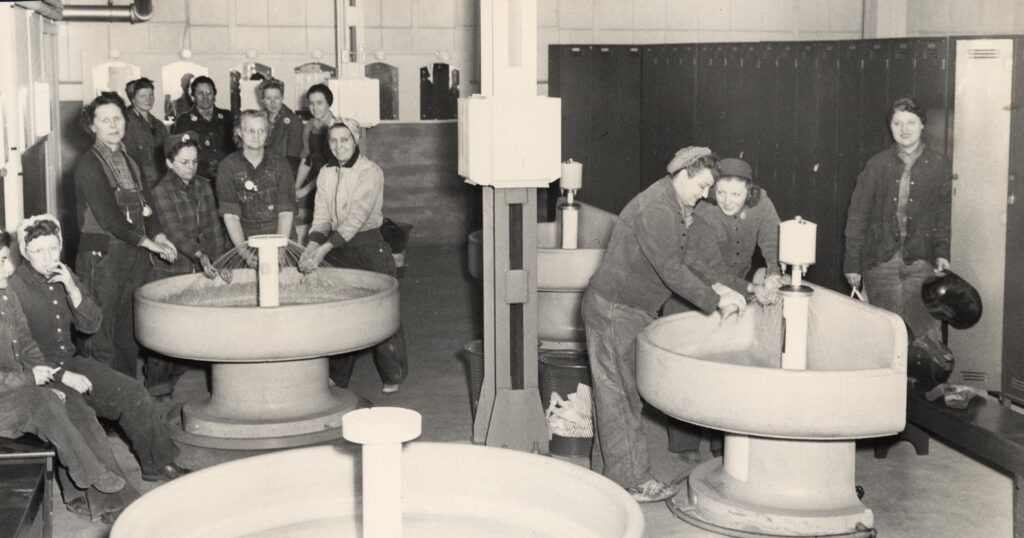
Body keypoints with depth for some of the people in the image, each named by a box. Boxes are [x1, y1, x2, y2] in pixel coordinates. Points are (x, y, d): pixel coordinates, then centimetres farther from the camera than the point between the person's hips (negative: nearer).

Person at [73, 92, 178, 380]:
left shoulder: (130, 162, 18)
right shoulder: (88, 164, -7)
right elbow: (106, 215, -14)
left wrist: (158, 235, 1)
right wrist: (146, 241, -13)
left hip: (135, 254, 7)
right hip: (102, 255, -7)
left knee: (130, 333, 10)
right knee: (103, 337, -5)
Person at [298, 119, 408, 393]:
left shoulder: (370, 172, -12)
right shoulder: (326, 174, 6)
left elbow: (356, 217, -21)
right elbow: (321, 216, 0)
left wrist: (323, 249, -28)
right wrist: (312, 246, -20)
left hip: (369, 245, -5)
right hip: (336, 247, 5)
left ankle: (392, 375, 16)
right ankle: (337, 376, 16)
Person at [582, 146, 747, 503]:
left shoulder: (673, 207, 12)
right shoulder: (656, 210, -22)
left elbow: (677, 267, 14)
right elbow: (671, 271, -25)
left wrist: (714, 289, 2)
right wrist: (715, 302, -20)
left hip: (630, 309, 10)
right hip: (615, 311, -10)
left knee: (619, 394, 14)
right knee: (622, 395, -2)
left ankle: (618, 473, 22)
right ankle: (632, 480, 5)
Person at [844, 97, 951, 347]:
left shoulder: (939, 165, 5)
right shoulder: (877, 165, 6)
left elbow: (944, 214, 6)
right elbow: (856, 216, 6)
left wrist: (942, 253, -8)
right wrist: (852, 264, 2)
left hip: (920, 263, 0)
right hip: (880, 263, 1)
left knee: (928, 333, -7)